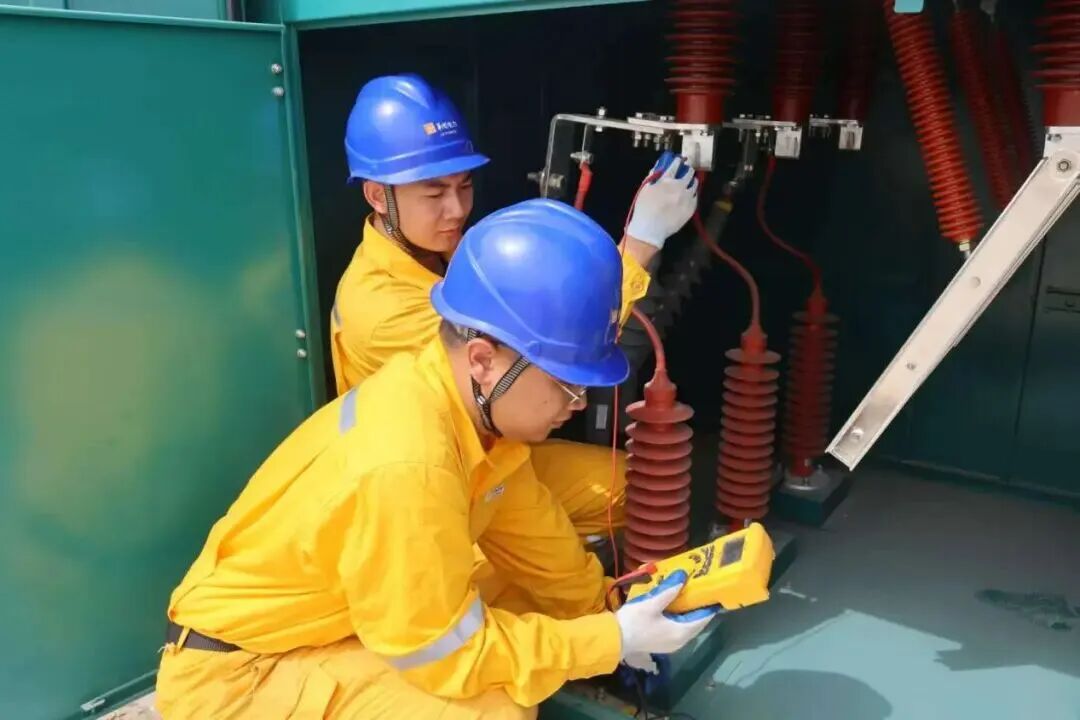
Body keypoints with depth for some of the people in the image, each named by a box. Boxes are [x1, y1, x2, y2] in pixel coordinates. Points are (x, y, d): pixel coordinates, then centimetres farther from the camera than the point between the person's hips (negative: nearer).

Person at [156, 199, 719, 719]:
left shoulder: (471, 401, -10)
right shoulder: (406, 466, -36)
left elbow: (533, 537, 6)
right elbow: (449, 653, -24)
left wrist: (608, 619, 12)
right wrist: (611, 640, -17)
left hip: (325, 623, 8)